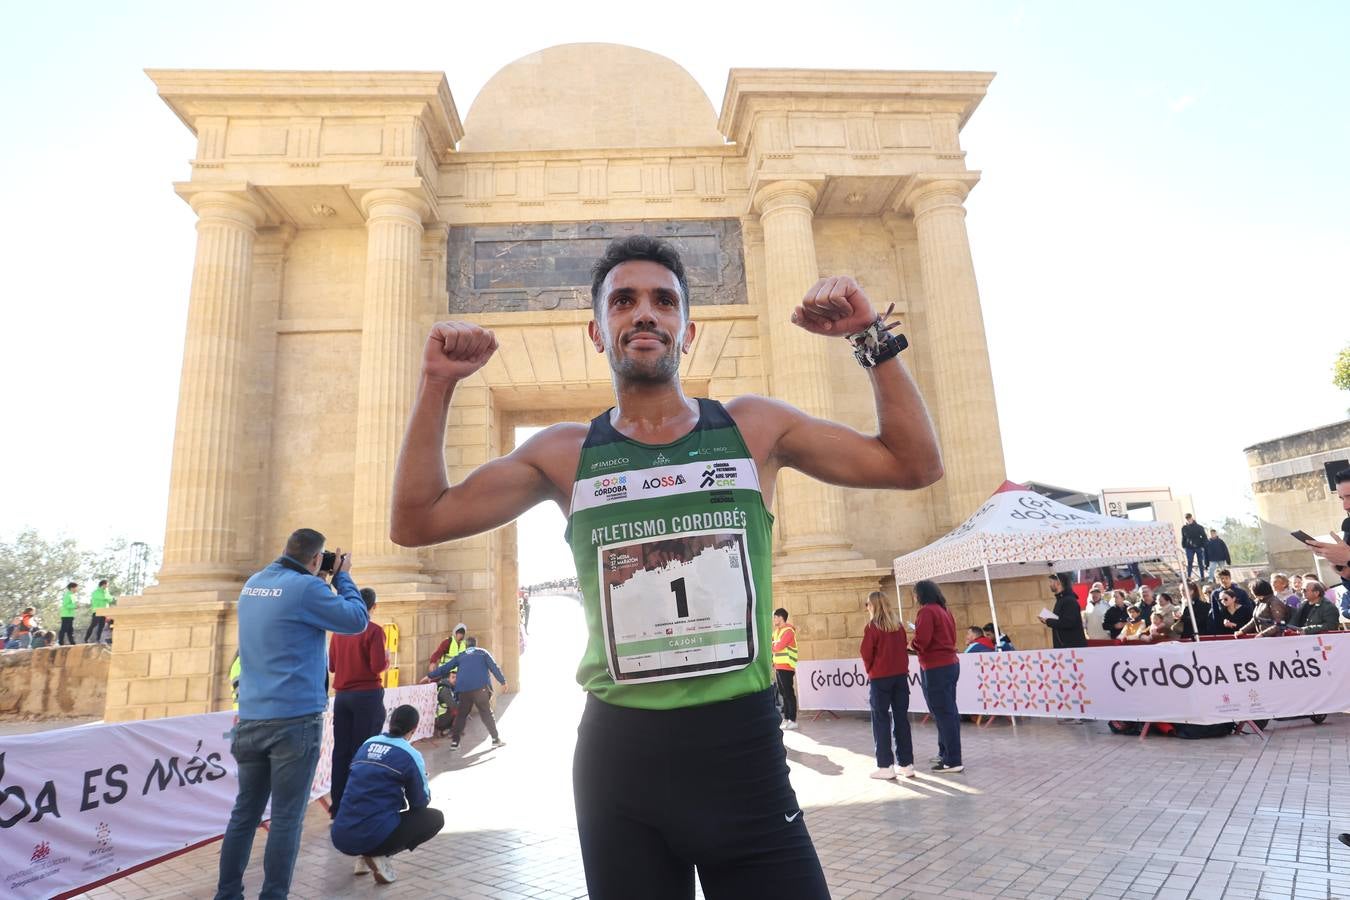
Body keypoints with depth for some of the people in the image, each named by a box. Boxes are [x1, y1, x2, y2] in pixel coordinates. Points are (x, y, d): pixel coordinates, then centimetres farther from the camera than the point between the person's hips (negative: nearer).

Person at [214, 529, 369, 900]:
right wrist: (343, 577, 4)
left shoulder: (253, 584, 9)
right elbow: (357, 620, -7)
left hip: (251, 718, 7)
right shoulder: (305, 587, -14)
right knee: (286, 818, 2)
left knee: (245, 813, 15)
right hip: (295, 719, -7)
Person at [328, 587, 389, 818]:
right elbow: (379, 666, -16)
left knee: (341, 750, 9)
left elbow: (331, 665, 11)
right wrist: (387, 658, 4)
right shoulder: (374, 630, -11)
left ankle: (338, 805, 14)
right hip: (368, 695, -5)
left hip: (341, 695, 5)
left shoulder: (339, 630, 7)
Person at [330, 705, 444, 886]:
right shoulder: (410, 755, -5)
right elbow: (420, 803, 5)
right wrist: (423, 780, 26)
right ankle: (379, 856, -1)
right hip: (373, 836, -7)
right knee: (436, 818, 12)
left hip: (340, 837, 7)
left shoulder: (367, 744, 12)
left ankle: (364, 857, 14)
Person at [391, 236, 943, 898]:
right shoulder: (564, 454, 2)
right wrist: (437, 384, -4)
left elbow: (914, 464, 5)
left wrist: (872, 340, -6)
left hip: (743, 750, 0)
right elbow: (415, 523, 4)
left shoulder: (754, 428, 1)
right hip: (618, 755, 1)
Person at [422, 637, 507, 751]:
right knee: (487, 713, 5)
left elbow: (445, 668, 21)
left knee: (461, 715, 13)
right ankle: (496, 739, 7)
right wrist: (503, 682, 9)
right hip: (480, 687, -2)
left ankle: (454, 741, 9)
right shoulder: (482, 652, 16)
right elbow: (494, 667, 8)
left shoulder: (460, 656, 21)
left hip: (464, 689, 2)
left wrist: (430, 676, 30)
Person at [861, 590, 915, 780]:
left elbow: (866, 653, -11)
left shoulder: (872, 627, -11)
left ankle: (885, 766, 3)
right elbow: (905, 648, 9)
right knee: (901, 719, 10)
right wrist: (903, 668, 14)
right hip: (900, 675, 5)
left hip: (880, 678, -5)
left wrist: (869, 670, 5)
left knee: (881, 721, 3)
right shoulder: (898, 624, 6)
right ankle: (906, 764, 13)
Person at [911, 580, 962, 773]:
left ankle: (953, 761, -3)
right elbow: (950, 638, 17)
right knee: (948, 712, 15)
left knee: (943, 714, -5)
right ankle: (945, 753, 24)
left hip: (936, 668, -9)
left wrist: (910, 644, 0)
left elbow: (921, 641, -21)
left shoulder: (927, 611, -13)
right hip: (950, 664, 9)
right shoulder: (943, 610, 14)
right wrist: (917, 647, 13)